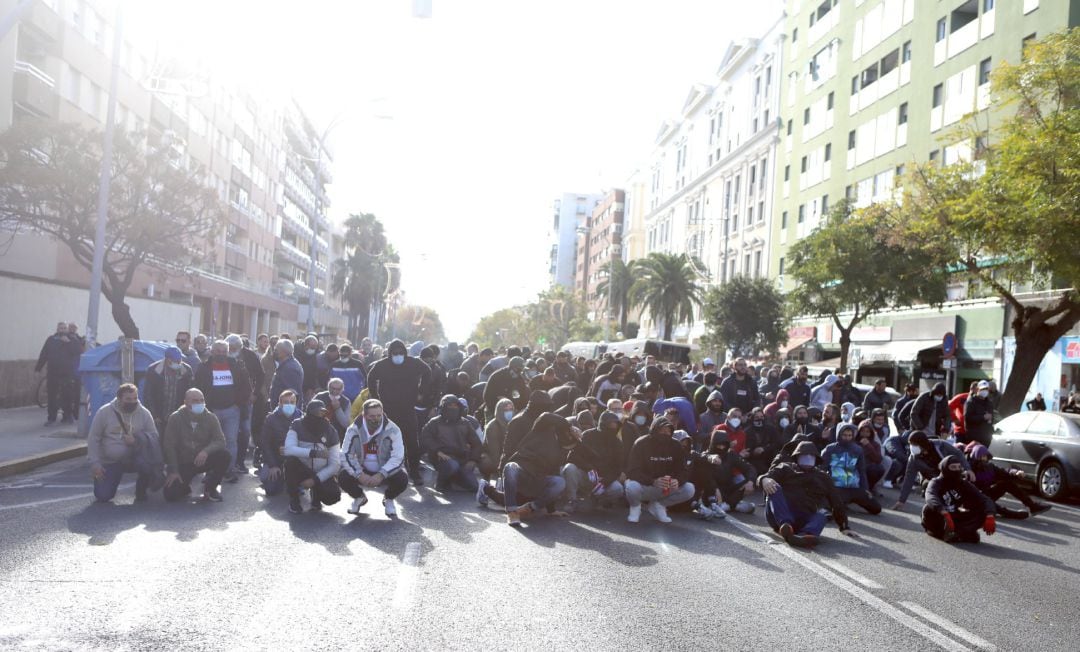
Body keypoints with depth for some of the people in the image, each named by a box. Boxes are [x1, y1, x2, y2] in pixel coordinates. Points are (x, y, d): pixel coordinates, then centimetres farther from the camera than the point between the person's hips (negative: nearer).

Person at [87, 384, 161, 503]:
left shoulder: (144, 413, -4)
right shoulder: (104, 412, -6)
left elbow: (154, 437, -4)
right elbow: (93, 439, -3)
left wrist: (136, 441, -24)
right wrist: (95, 463, -9)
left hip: (134, 458, 0)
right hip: (109, 462, 0)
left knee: (149, 464, -33)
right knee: (102, 496, -10)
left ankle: (141, 492, -2)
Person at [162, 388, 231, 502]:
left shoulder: (211, 418, -6)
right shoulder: (175, 418, -9)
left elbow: (220, 441, -14)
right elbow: (169, 446, -10)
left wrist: (206, 451, -36)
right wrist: (173, 471, -16)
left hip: (203, 460, 1)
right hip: (183, 463, -1)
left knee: (224, 455, -28)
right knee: (171, 494, -20)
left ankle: (210, 487, -3)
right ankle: (185, 486, 19)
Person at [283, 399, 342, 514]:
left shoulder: (330, 431, -7)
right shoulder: (297, 426, -9)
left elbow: (335, 464, -9)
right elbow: (288, 449, -25)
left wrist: (315, 479, -21)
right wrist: (314, 452, -35)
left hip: (321, 473, 0)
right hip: (301, 470, 0)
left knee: (333, 496, -26)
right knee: (290, 460, -33)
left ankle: (316, 496, 13)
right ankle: (294, 500, -10)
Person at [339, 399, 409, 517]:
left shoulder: (392, 430, -18)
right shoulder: (354, 430, -12)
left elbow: (398, 457, -22)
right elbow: (347, 455, -13)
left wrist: (381, 475, -34)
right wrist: (360, 474, -27)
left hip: (385, 473, -1)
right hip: (362, 473, 2)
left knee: (402, 479, -30)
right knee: (343, 477, -26)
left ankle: (388, 499, 8)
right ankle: (359, 498, 11)